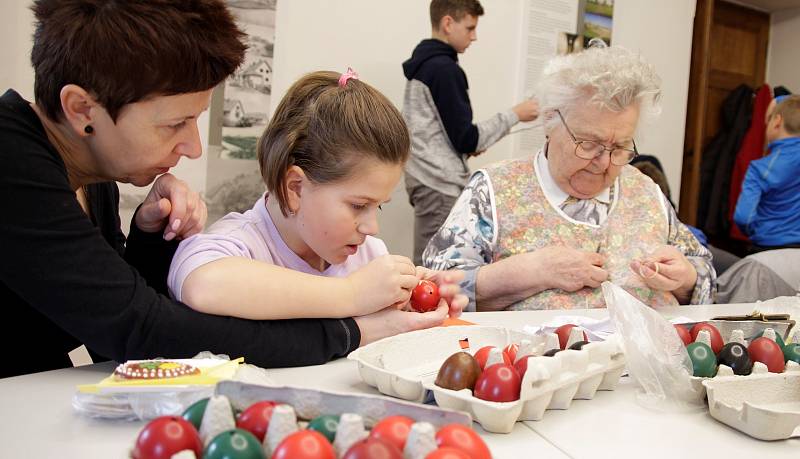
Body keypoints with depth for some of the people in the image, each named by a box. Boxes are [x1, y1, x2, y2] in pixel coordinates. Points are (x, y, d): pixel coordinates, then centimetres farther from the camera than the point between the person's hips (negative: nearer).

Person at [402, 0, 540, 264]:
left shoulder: (421, 64, 14)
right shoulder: (444, 68, -14)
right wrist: (515, 115, -7)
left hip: (422, 176, 9)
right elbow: (466, 139, -15)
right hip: (440, 183, -9)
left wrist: (466, 145, 11)